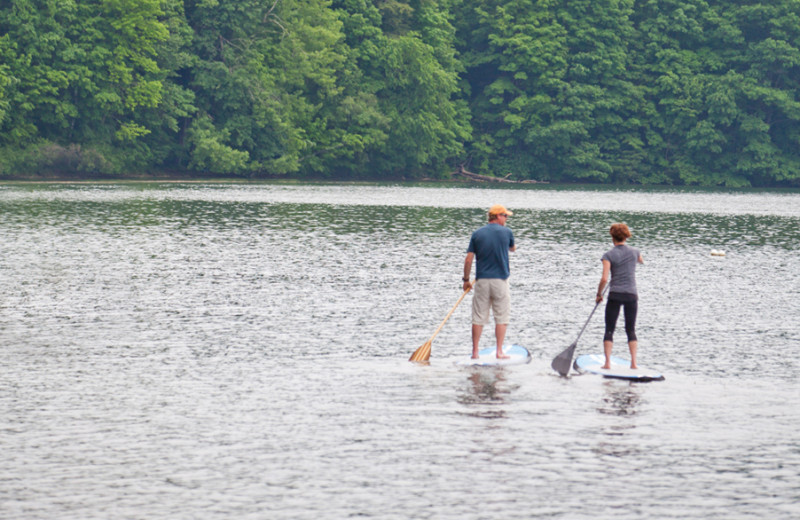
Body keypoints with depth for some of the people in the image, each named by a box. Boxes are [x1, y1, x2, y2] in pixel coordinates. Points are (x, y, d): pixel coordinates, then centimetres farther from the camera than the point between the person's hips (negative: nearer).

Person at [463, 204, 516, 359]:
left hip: (481, 281, 2)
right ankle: (499, 351, 1)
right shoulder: (506, 232, -2)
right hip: (500, 280, -2)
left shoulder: (477, 234, 1)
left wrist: (466, 280, 9)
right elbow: (513, 248, 18)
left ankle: (475, 352, 5)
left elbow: (468, 259, -1)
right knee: (502, 317, 5)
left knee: (478, 317, 5)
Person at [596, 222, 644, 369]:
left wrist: (599, 294, 1)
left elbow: (604, 279, -13)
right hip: (631, 295, 2)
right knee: (631, 330, 11)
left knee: (609, 330, 5)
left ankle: (608, 362, -4)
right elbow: (642, 261, 28)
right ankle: (633, 362, 2)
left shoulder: (609, 255, -6)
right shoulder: (634, 252, 3)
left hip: (615, 295, -2)